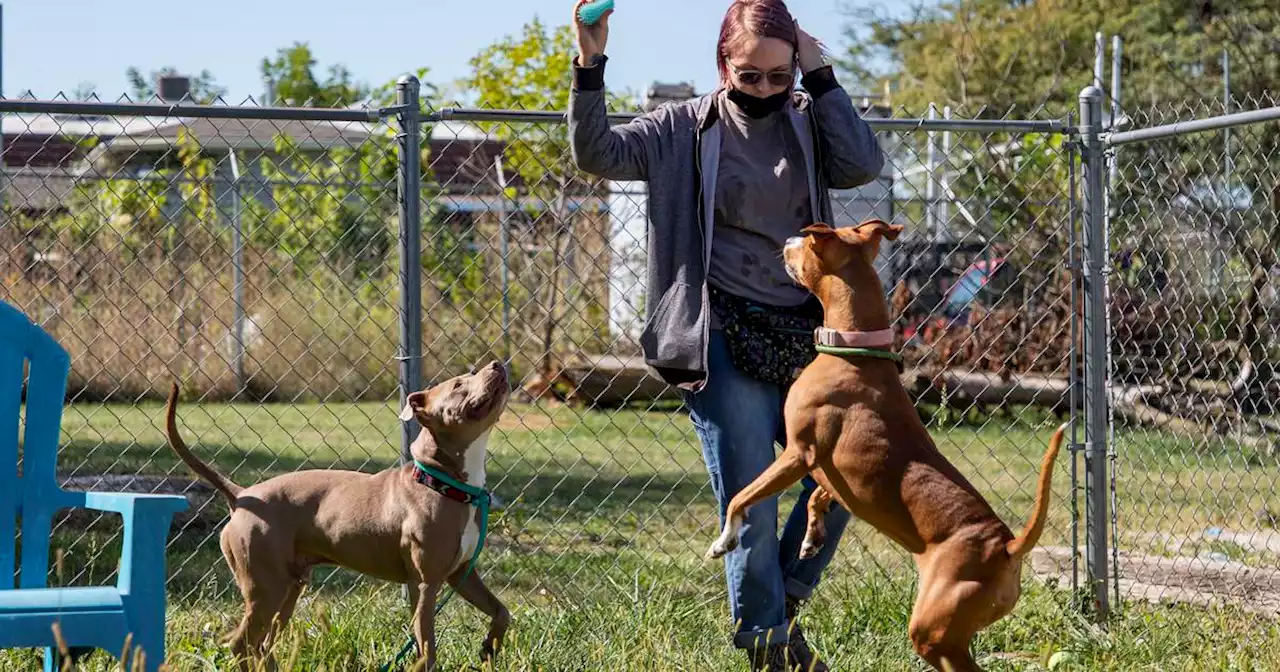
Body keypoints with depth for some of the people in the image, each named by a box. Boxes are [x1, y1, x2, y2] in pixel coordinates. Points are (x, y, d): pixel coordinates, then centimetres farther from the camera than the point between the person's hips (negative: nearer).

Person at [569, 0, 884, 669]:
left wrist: (821, 77, -9)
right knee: (751, 508, -3)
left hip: (802, 336, 4)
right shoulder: (685, 128, 1)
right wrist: (589, 62, -18)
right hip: (727, 343, -4)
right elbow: (597, 153, -7)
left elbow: (864, 163, -9)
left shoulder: (806, 122, 7)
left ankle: (783, 603, 25)